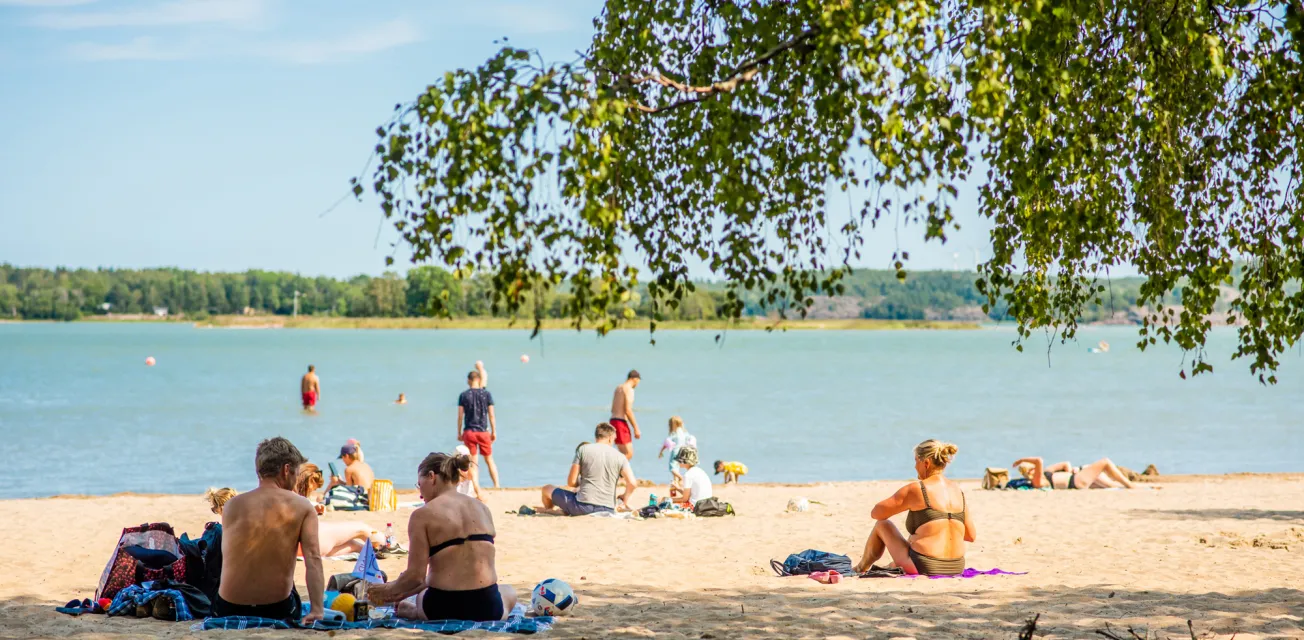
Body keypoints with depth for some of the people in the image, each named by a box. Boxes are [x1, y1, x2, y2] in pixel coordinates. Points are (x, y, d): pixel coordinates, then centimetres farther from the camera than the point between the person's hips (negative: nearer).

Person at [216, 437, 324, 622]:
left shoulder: (231, 506, 2)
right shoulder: (302, 507, -3)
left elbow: (230, 560, 7)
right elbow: (313, 558, -13)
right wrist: (316, 610, -18)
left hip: (229, 611, 1)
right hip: (277, 610, -1)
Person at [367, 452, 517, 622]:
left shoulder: (423, 515, -7)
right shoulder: (482, 509, 10)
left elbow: (416, 576, -10)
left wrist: (388, 590, 12)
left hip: (445, 610, 1)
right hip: (487, 608, -1)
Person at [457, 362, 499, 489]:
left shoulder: (464, 395, -2)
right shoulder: (486, 394, -2)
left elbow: (460, 416, -2)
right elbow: (491, 415, -1)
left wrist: (459, 433, 6)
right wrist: (494, 432, 7)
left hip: (469, 432, 0)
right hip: (483, 432, 0)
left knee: (473, 462, 4)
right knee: (489, 460, 12)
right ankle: (497, 485, 11)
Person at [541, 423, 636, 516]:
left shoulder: (583, 450, 0)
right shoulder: (620, 457, 4)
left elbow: (571, 482, -1)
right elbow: (632, 483, -6)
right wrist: (625, 500, 13)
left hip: (583, 506, -4)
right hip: (607, 509, 4)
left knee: (547, 489, 21)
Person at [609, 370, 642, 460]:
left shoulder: (618, 388, 17)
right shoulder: (629, 389, -11)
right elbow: (628, 411, -19)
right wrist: (636, 428, -16)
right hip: (621, 423, -10)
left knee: (627, 454, 13)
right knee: (628, 454, -10)